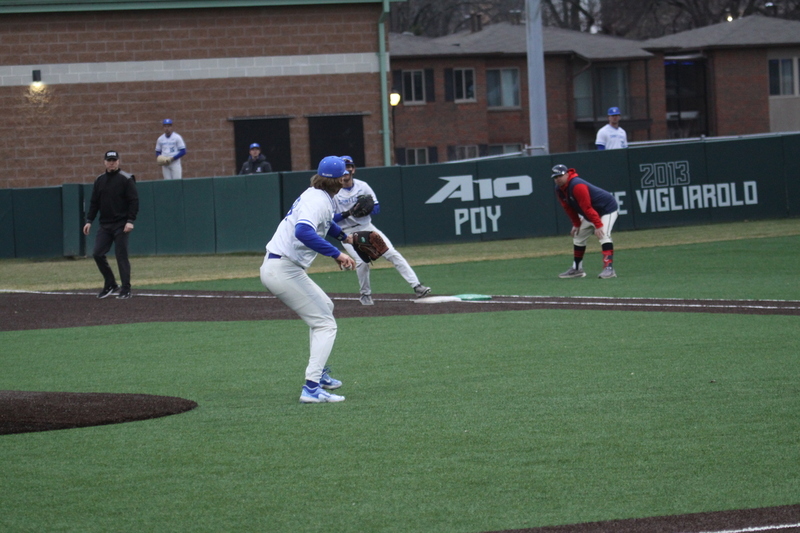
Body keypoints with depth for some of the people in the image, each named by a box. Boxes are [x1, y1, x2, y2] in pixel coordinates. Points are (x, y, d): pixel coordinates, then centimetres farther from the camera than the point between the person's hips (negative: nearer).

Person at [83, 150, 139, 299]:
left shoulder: (126, 179, -5)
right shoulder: (99, 180, 11)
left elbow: (134, 201, -8)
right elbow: (94, 202, 15)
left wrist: (130, 221, -17)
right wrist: (89, 220, 7)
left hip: (121, 225, -5)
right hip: (105, 225, 5)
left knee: (121, 256, -5)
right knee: (98, 254, -2)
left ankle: (126, 290, 2)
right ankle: (110, 285, 13)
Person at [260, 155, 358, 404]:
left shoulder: (314, 195, 14)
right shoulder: (319, 201, -18)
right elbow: (303, 231, -38)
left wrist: (343, 235, 49)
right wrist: (336, 254, -39)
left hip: (272, 268, 10)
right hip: (285, 270, -10)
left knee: (324, 307, 29)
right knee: (325, 324, -8)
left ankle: (319, 374, 33)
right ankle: (312, 388, -20)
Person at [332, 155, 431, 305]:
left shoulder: (362, 186, 0)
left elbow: (377, 208, 2)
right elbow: (330, 219, -12)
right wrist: (347, 214, -28)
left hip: (366, 227, 3)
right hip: (348, 233, -3)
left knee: (392, 254, -10)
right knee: (362, 261, -22)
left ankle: (416, 286, -13)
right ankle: (365, 294, 5)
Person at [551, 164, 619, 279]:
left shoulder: (577, 186, -30)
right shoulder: (559, 190, -2)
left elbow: (587, 208, -33)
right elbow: (569, 208, 10)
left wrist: (598, 225, -33)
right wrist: (576, 224, 6)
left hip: (607, 208, -10)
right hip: (590, 215, 10)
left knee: (603, 234, -27)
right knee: (578, 237, 15)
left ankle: (609, 268, -36)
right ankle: (577, 269, 26)